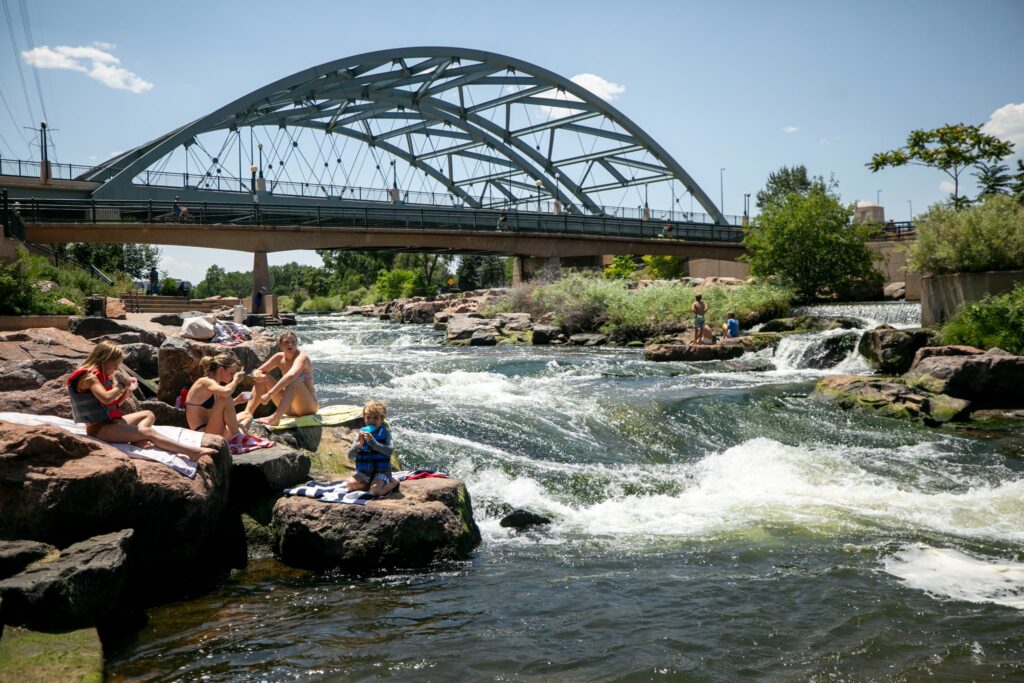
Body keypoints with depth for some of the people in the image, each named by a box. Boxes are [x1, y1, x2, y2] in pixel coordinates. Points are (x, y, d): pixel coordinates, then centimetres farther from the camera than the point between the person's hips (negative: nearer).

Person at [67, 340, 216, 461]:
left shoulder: (101, 376, 16)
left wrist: (125, 394, 2)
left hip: (110, 422, 10)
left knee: (148, 415, 14)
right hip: (99, 428, -10)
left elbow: (112, 405, 19)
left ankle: (136, 439, -18)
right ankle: (192, 451, -31)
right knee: (148, 432, -22)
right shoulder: (89, 376, -13)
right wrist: (122, 386, -14)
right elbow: (106, 398, -30)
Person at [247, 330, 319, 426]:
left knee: (294, 380, -35)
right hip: (289, 408, 7)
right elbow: (257, 371, 7)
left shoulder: (302, 357, -19)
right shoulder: (279, 357, 1)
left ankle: (275, 417, -48)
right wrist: (257, 375, -18)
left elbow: (291, 376, -39)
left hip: (308, 406, -7)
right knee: (263, 378, -2)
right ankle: (248, 413, -14)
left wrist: (269, 394, -45)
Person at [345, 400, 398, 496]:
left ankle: (392, 482, 3)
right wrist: (359, 445, -24)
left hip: (381, 470, -4)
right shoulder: (360, 433, 2)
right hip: (364, 471, 4)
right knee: (350, 484, -19)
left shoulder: (385, 433, -5)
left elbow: (390, 450, -21)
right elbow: (350, 455, -4)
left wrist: (372, 441, -26)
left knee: (375, 491, -27)